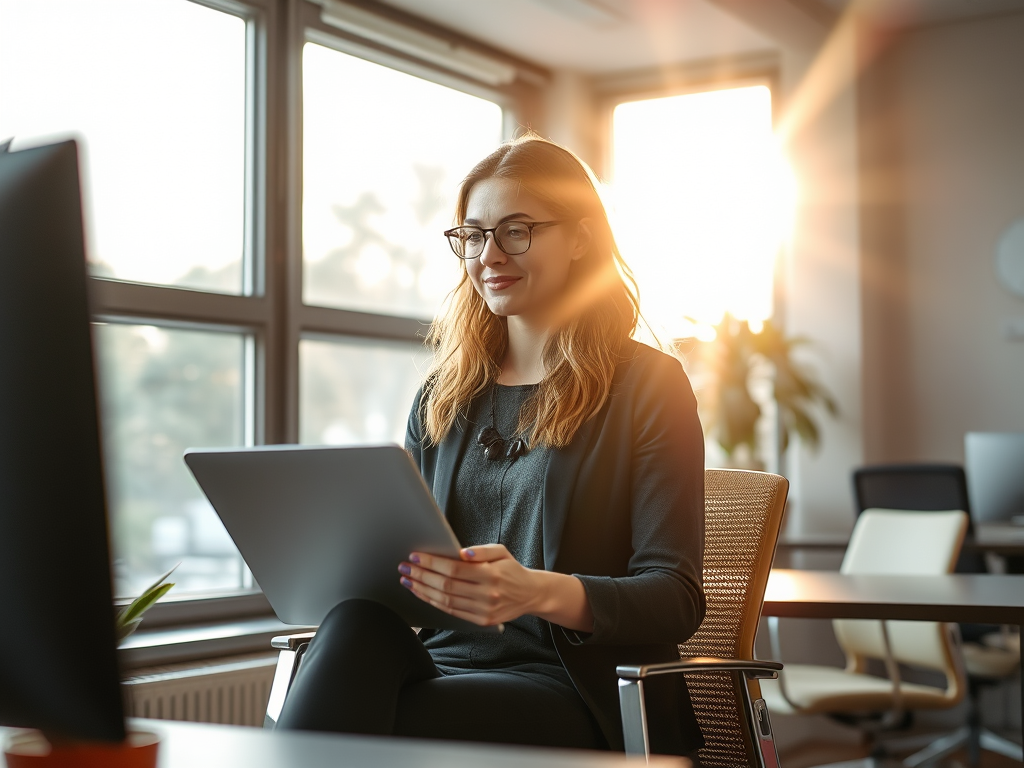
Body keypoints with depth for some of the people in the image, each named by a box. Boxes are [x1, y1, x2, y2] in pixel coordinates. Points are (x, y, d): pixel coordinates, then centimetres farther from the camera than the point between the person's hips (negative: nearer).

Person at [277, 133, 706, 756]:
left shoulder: (647, 385, 2)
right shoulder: (444, 396, 19)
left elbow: (677, 598, -7)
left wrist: (542, 592, -27)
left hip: (576, 692, -4)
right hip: (444, 664, 5)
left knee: (350, 731, -34)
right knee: (357, 622, -32)